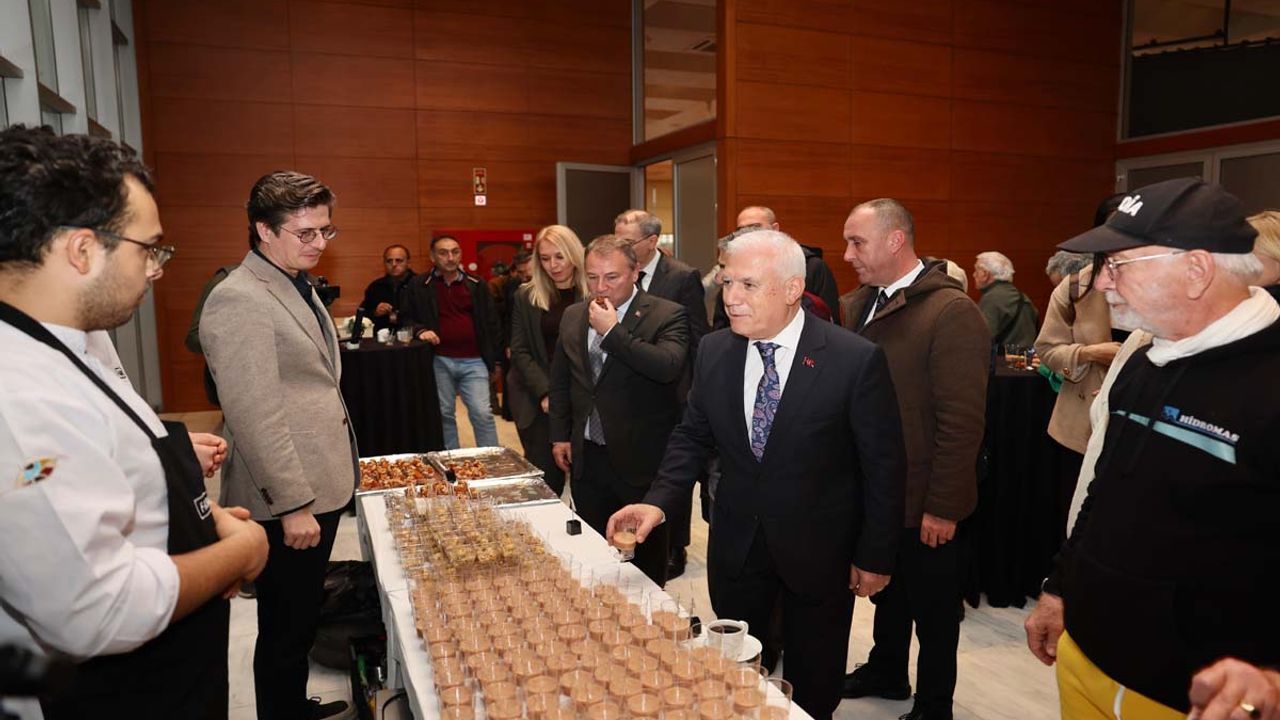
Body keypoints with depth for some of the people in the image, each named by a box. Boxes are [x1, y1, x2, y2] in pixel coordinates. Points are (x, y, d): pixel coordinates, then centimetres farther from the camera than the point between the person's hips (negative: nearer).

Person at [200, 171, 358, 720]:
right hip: (288, 505, -9)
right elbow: (254, 416, -23)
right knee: (286, 631, 8)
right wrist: (292, 505, -21)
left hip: (318, 489, 9)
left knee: (301, 621, 23)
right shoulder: (239, 300, -19)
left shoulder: (299, 286, 12)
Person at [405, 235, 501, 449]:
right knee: (444, 414, 9)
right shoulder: (419, 286, 3)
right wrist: (420, 330, -13)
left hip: (473, 361, 0)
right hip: (439, 361, 0)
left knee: (482, 413, -6)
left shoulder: (476, 285, 7)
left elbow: (490, 323, 9)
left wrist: (493, 359, 6)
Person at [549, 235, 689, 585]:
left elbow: (669, 366, -29)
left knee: (645, 556, 10)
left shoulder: (667, 315, -11)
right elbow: (560, 379, 16)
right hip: (586, 457, 5)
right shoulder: (573, 316, 7)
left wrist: (612, 331, -25)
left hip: (640, 461, -5)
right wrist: (560, 435, 12)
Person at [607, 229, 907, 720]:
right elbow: (693, 436, 3)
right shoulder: (714, 351, -5)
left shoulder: (856, 360, -19)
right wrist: (659, 501, -12)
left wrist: (875, 555, -7)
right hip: (735, 544, 4)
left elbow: (884, 465, -11)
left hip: (818, 547, -3)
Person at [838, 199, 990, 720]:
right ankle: (886, 672, 45)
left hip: (925, 504, -6)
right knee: (886, 590, 24)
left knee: (933, 610, 13)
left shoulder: (952, 313, -19)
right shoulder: (858, 305, 4)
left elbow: (962, 422, -20)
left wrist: (943, 507, -18)